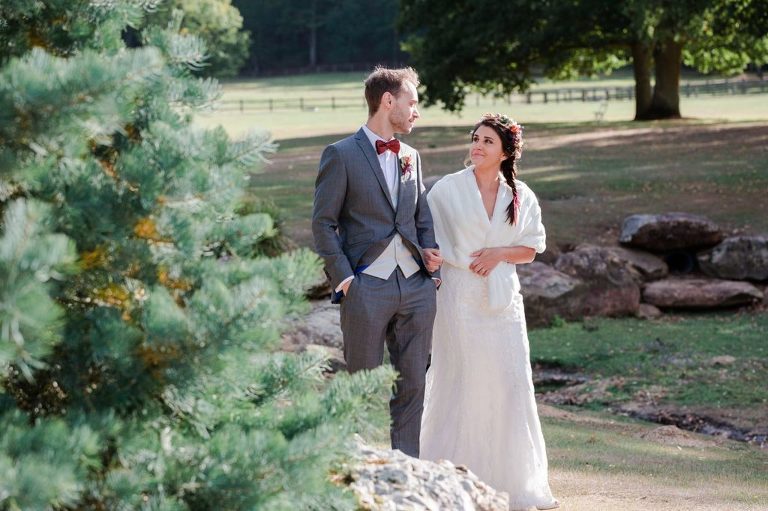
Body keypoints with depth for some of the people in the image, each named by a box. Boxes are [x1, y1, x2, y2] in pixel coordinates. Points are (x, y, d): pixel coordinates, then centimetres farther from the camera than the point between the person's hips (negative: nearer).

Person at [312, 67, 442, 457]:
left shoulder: (410, 156, 16)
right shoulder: (342, 155, -2)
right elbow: (323, 223, -4)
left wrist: (431, 255, 3)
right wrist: (343, 277, -12)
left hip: (416, 287, 6)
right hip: (367, 289, -6)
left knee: (413, 385, 7)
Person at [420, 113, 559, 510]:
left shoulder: (520, 196, 5)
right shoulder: (447, 190, -2)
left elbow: (530, 249, 8)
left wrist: (499, 253, -9)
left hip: (502, 301, 3)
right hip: (459, 297, -3)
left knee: (511, 386, 3)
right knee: (459, 387, -1)